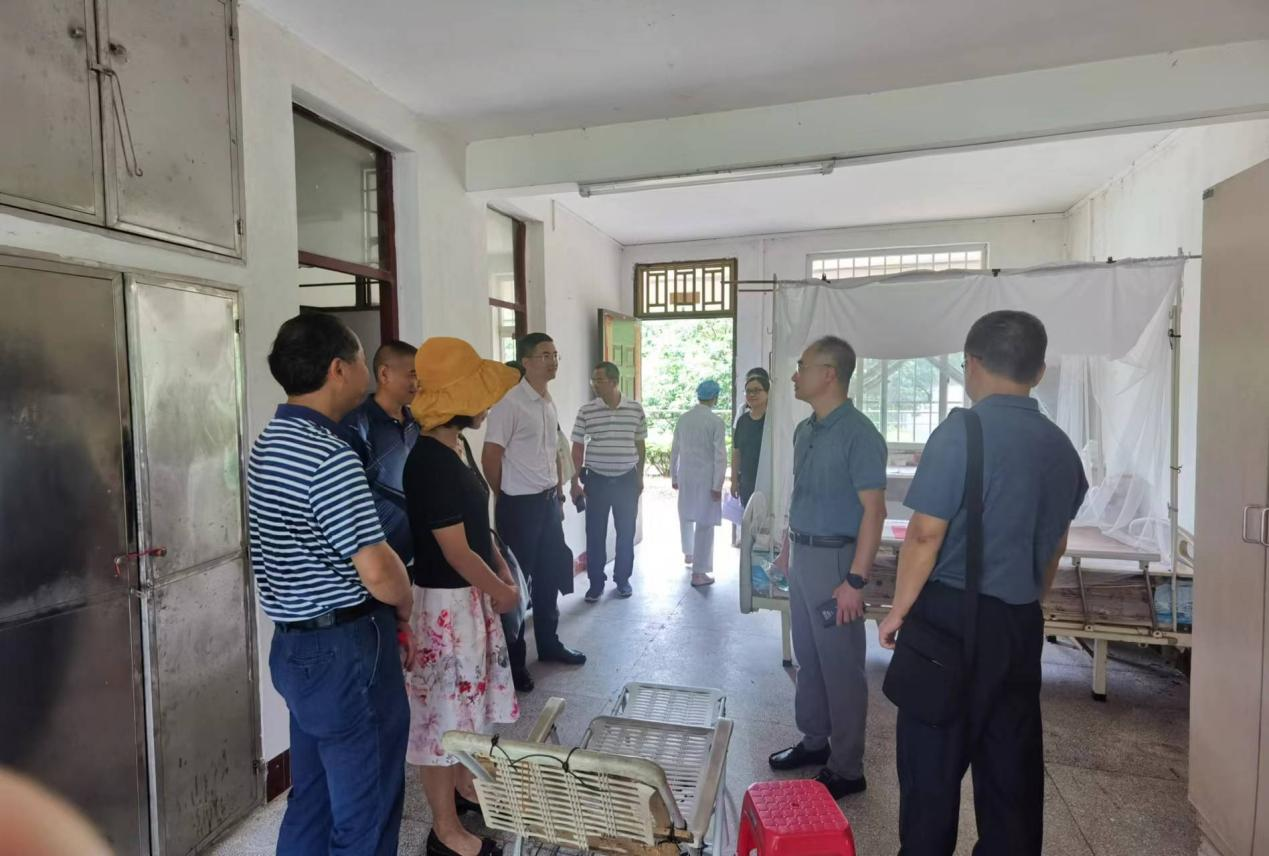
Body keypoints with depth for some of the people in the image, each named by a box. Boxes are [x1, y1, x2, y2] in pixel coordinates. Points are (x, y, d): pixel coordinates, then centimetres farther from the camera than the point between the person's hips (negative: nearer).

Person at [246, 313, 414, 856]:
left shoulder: (268, 444, 7)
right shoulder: (330, 456, -23)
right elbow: (379, 574, -26)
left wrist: (385, 616, 15)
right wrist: (405, 607, -4)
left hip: (296, 645, 9)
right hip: (346, 651, -9)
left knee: (311, 797, 23)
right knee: (365, 811, 9)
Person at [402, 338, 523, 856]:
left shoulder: (453, 449, 5)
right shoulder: (431, 462, -25)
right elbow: (457, 552, -23)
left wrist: (503, 571, 8)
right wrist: (502, 592, -10)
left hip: (470, 595, 10)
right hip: (444, 601, -9)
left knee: (466, 696, 24)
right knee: (444, 705, 6)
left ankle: (465, 785, 45)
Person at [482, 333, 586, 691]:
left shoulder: (550, 403, 11)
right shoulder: (510, 403, -15)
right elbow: (490, 456, -14)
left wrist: (559, 495, 17)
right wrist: (506, 498, -2)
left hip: (549, 502, 8)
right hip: (520, 506, -8)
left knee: (550, 575, 17)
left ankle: (548, 644, 34)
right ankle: (513, 659, 18)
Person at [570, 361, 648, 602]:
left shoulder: (636, 409, -2)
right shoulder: (586, 411, -5)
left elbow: (640, 445, 8)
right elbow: (578, 447, 0)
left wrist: (640, 477, 10)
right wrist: (575, 481, -2)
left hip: (627, 480, 1)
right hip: (596, 480, -1)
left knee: (626, 532, 9)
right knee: (595, 533, 4)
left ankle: (623, 579, 25)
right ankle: (596, 582, 17)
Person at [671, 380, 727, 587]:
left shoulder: (683, 419, 3)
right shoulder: (716, 422, -11)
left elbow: (674, 451, 8)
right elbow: (720, 456, -15)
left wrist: (673, 476, 17)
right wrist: (717, 485, -10)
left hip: (685, 476, 5)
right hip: (706, 478, -5)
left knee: (686, 516, 24)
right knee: (704, 523, 1)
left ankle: (688, 554, 44)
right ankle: (698, 573, 3)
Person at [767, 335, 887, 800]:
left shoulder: (859, 434, -16)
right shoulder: (804, 430, 9)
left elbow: (873, 510, -19)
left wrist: (855, 580, -22)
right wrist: (787, 548, 19)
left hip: (834, 559, -8)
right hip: (802, 556, 8)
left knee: (840, 665, 3)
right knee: (808, 657, 19)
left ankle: (847, 770, 19)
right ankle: (815, 741, 36)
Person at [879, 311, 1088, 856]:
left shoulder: (962, 432, -15)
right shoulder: (1061, 447, 8)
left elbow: (926, 533, -17)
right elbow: (1055, 546, 17)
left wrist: (899, 611, -6)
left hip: (952, 616, -7)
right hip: (1022, 624, 7)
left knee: (932, 759, 7)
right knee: (1012, 763, 17)